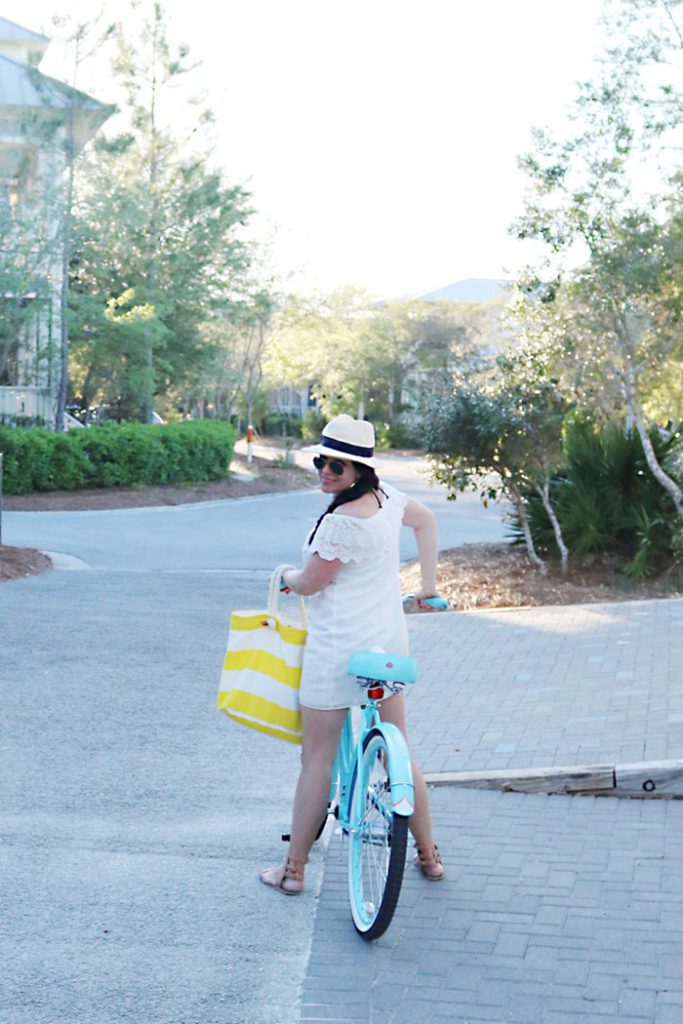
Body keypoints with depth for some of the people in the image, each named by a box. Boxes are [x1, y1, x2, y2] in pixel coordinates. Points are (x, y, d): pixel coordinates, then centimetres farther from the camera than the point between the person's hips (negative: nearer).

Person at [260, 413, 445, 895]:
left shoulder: (341, 522, -24)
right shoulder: (385, 496, 1)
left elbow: (308, 583, -13)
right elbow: (426, 519, 21)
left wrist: (286, 575, 10)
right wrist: (429, 584, 27)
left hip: (340, 650, -8)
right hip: (390, 642, 8)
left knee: (317, 760, 4)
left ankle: (294, 869, 14)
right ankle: (429, 855, 27)